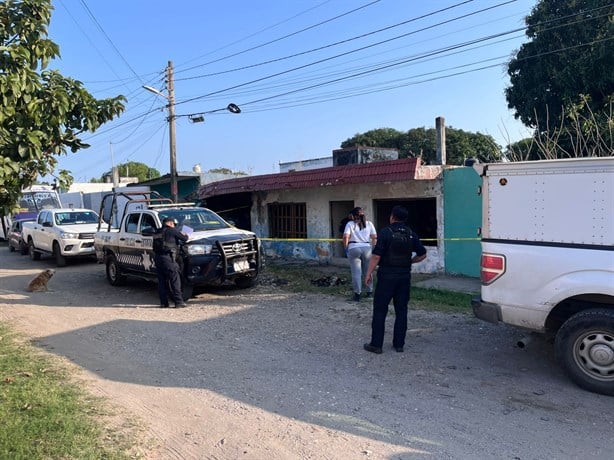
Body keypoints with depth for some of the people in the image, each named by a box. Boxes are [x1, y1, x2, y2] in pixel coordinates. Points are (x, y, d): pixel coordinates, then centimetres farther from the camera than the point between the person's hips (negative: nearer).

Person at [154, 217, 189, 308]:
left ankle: (163, 302, 12)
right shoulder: (172, 231, -2)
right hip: (167, 257, -7)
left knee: (161, 281, 11)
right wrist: (185, 235, 25)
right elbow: (184, 238, 1)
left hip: (157, 257, 7)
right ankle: (179, 302, -4)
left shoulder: (158, 232, 17)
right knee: (175, 280, -3)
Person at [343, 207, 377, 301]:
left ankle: (357, 294, 1)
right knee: (367, 271, 14)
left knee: (356, 272, 1)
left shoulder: (350, 224, 1)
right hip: (367, 248, 3)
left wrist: (346, 247, 3)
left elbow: (345, 237, -10)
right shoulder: (369, 223, 9)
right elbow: (374, 237, 3)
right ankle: (369, 292, 21)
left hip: (354, 248, -3)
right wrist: (372, 247, 13)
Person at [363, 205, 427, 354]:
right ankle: (399, 344, 16)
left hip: (387, 276, -5)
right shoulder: (411, 234, 5)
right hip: (404, 276, 5)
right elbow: (422, 254, 10)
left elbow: (376, 255, -15)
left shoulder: (386, 232, -11)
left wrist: (369, 273, -8)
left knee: (380, 310, 2)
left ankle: (376, 344, 5)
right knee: (401, 311, 11)